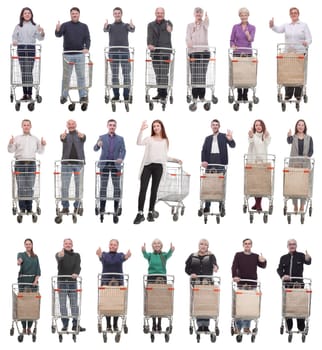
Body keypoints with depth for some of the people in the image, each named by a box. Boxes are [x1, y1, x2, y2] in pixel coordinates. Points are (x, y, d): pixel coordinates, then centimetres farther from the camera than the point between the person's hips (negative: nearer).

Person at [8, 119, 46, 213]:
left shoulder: (35, 139, 15)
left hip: (31, 164, 1)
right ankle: (22, 208, -1)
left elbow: (40, 151, 16)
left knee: (30, 187, 0)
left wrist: (43, 145, -3)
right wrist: (11, 143, -14)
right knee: (21, 186, -4)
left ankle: (29, 208, 4)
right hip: (20, 164, -1)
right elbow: (11, 150, 6)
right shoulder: (17, 138, 9)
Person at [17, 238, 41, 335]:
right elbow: (19, 259, -21)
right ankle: (24, 327, -1)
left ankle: (29, 327, 3)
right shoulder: (21, 254, 4)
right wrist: (19, 262, -46)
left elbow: (38, 270, 7)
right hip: (23, 280, -2)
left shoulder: (35, 257, 13)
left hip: (33, 281, 2)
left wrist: (36, 280, -9)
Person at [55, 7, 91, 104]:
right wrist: (57, 30, -33)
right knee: (66, 76, 4)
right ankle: (64, 96, 11)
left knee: (81, 76, 2)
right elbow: (58, 35, -10)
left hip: (80, 54, 1)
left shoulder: (84, 26, 9)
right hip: (67, 55, -1)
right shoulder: (65, 25, 4)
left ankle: (83, 96, 6)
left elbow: (87, 39, 4)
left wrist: (86, 48, -15)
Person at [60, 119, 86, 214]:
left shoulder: (81, 135, 7)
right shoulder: (65, 136, 9)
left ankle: (77, 206, 8)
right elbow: (62, 139, -15)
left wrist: (81, 136, -44)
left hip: (79, 163, -1)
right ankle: (65, 207, 7)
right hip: (66, 163, 1)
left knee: (79, 185, 0)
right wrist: (62, 137, -41)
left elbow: (84, 138, -18)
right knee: (64, 185, 0)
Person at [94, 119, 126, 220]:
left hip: (115, 165, 0)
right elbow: (95, 149, 0)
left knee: (116, 186, -2)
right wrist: (98, 145, -24)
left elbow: (123, 150, 0)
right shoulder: (102, 137, 9)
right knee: (103, 186, -1)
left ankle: (116, 208, 1)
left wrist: (121, 158, -21)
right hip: (104, 164, 0)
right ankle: (102, 209, 2)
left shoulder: (120, 139, 10)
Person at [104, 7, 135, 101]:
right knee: (114, 75, 2)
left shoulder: (125, 25, 10)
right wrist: (105, 26, -36)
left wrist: (132, 26, -37)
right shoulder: (111, 26, 12)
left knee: (126, 74, -3)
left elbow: (131, 30, -12)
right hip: (113, 52, 1)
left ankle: (126, 95, -1)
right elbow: (106, 29, -11)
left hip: (124, 52, -1)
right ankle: (116, 95, 6)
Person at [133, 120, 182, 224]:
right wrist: (141, 130, -18)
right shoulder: (149, 139, 8)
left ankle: (151, 213, 13)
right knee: (143, 189, -7)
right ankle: (140, 213, -7)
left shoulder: (165, 141, 16)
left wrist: (175, 160, 7)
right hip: (147, 165, -2)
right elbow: (139, 143, -11)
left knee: (154, 189, 5)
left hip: (158, 166, 2)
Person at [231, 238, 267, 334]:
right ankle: (238, 327, 5)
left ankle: (247, 326, 9)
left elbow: (263, 266, 2)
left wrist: (263, 261, -20)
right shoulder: (238, 255, 4)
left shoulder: (255, 256, 9)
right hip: (241, 283, -2)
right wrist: (234, 276, -24)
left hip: (252, 284, 2)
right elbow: (234, 266, -7)